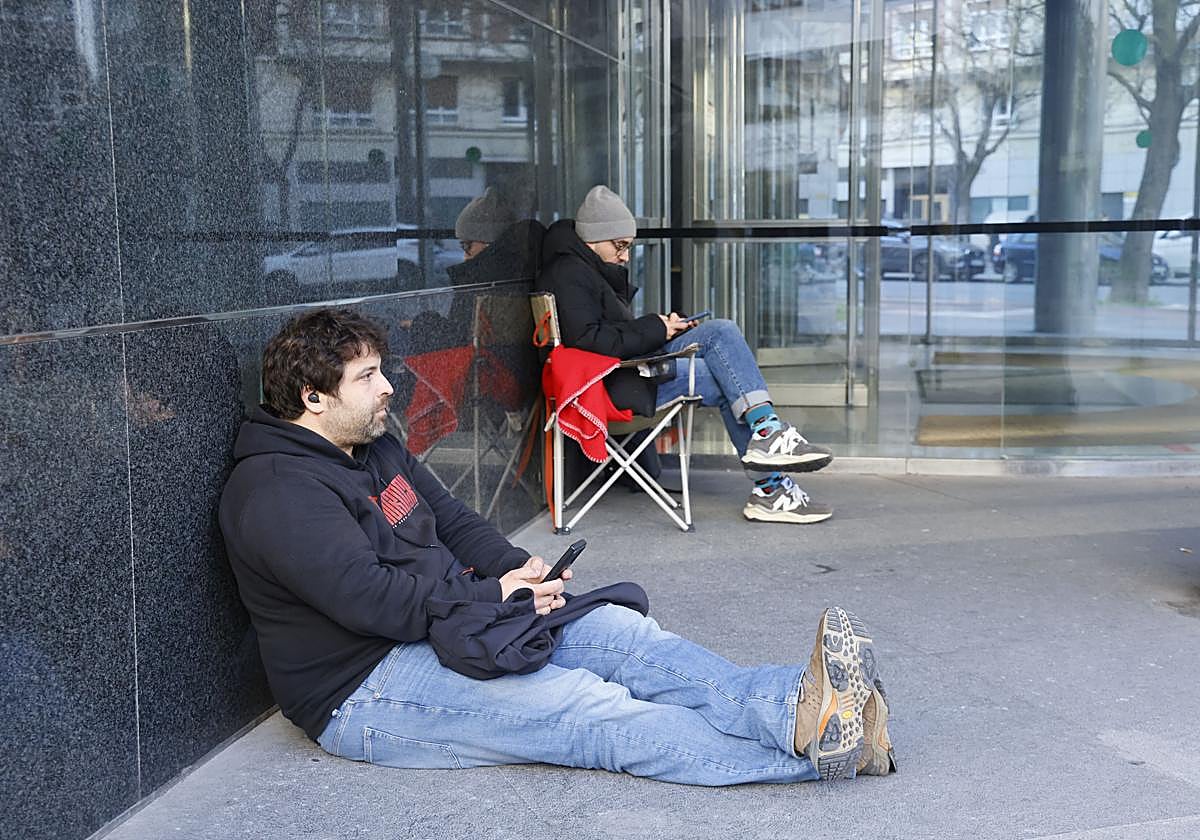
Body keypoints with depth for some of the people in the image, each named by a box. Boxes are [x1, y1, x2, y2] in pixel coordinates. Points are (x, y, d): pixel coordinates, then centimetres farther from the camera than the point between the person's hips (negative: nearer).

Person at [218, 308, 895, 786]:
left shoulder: (376, 449, 13)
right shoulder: (278, 491, -18)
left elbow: (454, 521, 17)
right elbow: (368, 598, -27)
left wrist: (519, 569, -4)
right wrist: (494, 596, -18)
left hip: (446, 623, 9)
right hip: (367, 689, -9)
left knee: (613, 629, -13)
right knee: (584, 707, -23)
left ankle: (793, 705, -29)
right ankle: (806, 750, -32)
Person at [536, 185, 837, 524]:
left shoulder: (595, 268, 22)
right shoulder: (567, 274, -11)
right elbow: (589, 340, -21)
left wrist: (664, 328, 8)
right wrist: (654, 330, -12)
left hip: (637, 362, 10)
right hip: (617, 385, -10)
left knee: (722, 330, -6)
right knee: (726, 381, -15)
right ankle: (770, 488, -14)